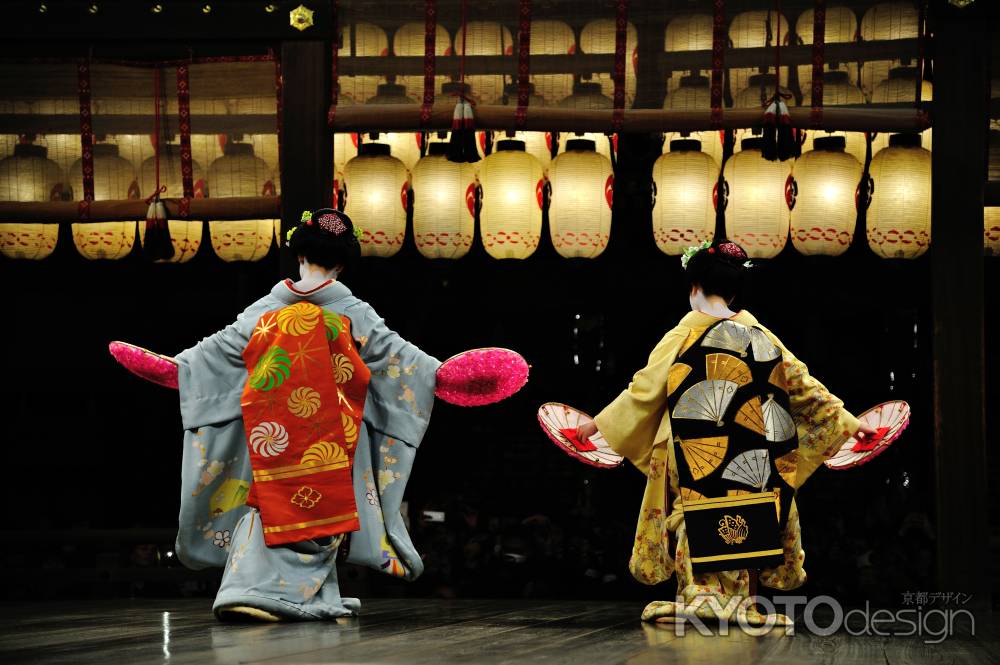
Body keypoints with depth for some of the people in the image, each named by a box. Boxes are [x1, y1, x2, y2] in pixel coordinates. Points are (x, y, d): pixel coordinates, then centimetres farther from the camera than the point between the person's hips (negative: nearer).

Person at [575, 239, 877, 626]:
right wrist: (847, 421, 20)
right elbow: (802, 386, 10)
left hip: (698, 455, -3)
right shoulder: (760, 336, 6)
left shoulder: (684, 336, -3)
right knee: (739, 521, 9)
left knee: (702, 522, 2)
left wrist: (599, 423, 12)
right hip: (751, 459, 3)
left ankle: (702, 596, -2)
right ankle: (736, 601, 7)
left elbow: (644, 390, 1)